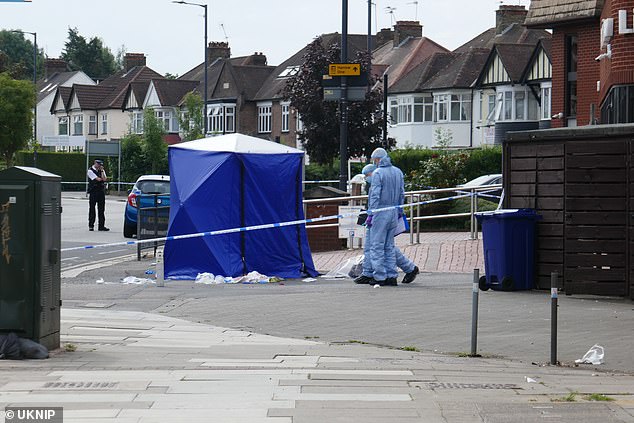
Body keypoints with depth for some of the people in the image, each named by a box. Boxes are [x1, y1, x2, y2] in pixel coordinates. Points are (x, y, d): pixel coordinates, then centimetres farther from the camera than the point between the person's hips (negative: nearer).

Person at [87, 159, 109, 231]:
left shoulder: (102, 170, 14)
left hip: (101, 191, 5)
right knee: (92, 208, -1)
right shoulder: (90, 170, -3)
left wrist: (102, 171, -5)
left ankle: (101, 226, 7)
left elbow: (104, 179, -3)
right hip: (93, 191, -5)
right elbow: (98, 179, -12)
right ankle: (91, 226, 4)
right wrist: (103, 179, 5)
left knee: (101, 209, 4)